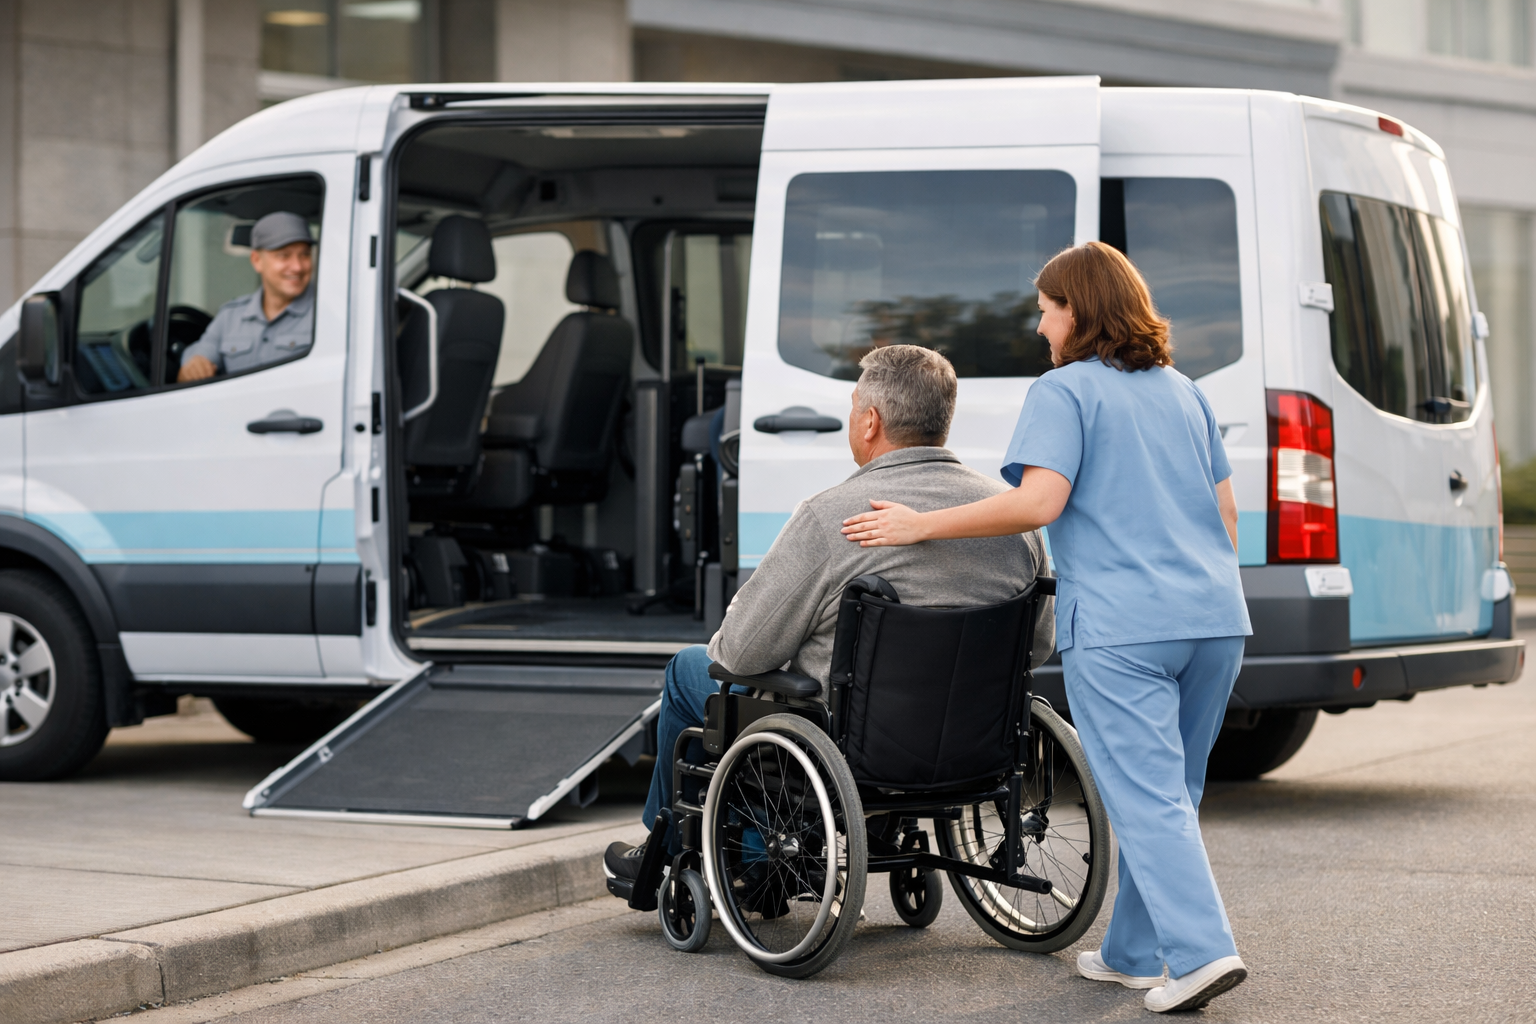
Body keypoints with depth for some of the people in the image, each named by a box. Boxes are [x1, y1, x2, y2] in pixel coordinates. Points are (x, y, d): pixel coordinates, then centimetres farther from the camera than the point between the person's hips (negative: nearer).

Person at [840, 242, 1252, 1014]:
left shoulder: (1064, 391, -4)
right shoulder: (1182, 392, 19)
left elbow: (1039, 501, -16)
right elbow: (1226, 511, 19)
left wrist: (921, 525, -10)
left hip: (1121, 628, -7)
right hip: (1214, 620, 7)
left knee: (1146, 799, -7)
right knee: (1168, 795, 13)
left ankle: (1202, 950, -17)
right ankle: (1135, 953, 20)